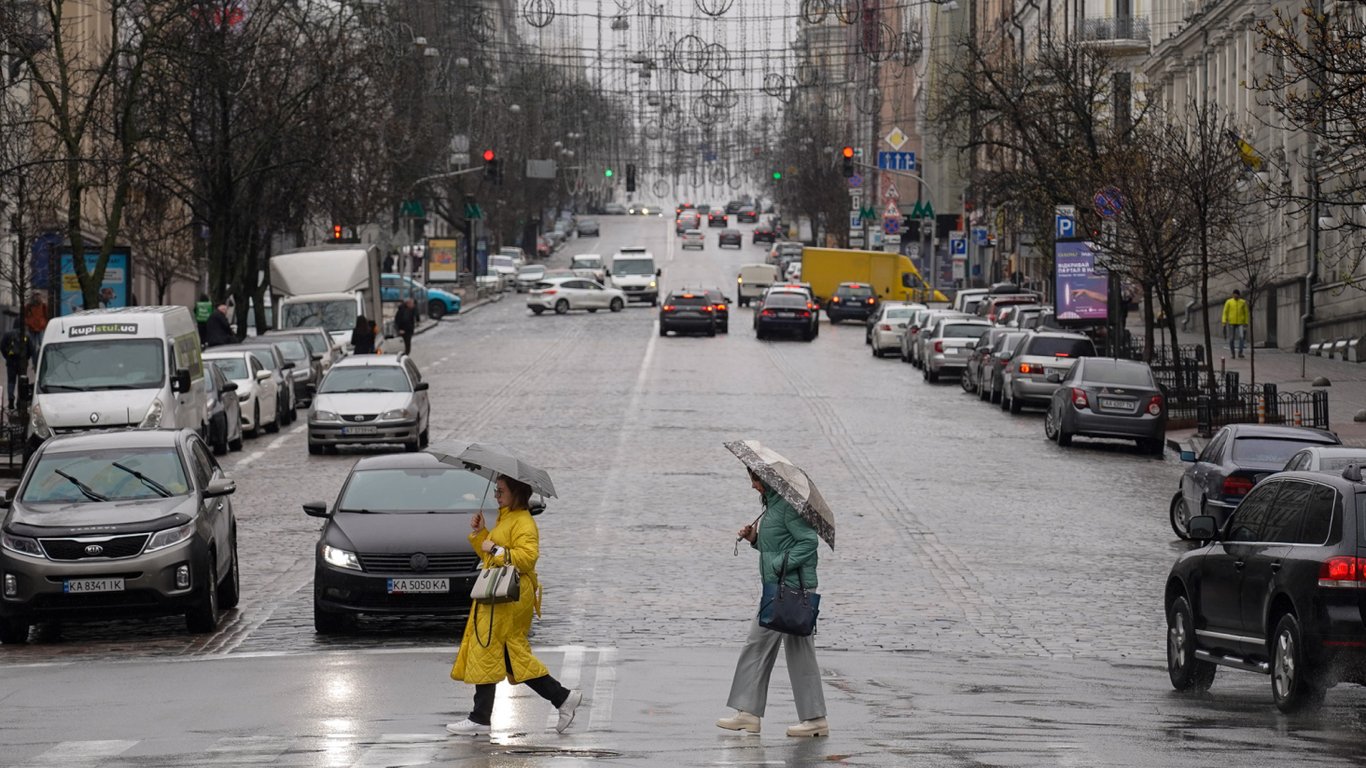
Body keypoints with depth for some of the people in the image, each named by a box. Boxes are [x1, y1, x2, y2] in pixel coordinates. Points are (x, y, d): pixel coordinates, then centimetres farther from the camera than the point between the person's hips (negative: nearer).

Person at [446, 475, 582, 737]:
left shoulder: (523, 523, -12)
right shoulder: (505, 519, 21)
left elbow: (527, 556, -25)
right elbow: (490, 555, 26)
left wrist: (496, 550, -20)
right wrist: (479, 533, 11)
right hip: (497, 595, 11)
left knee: (486, 653, -8)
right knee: (514, 656, 10)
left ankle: (480, 719, -5)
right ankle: (563, 698, 12)